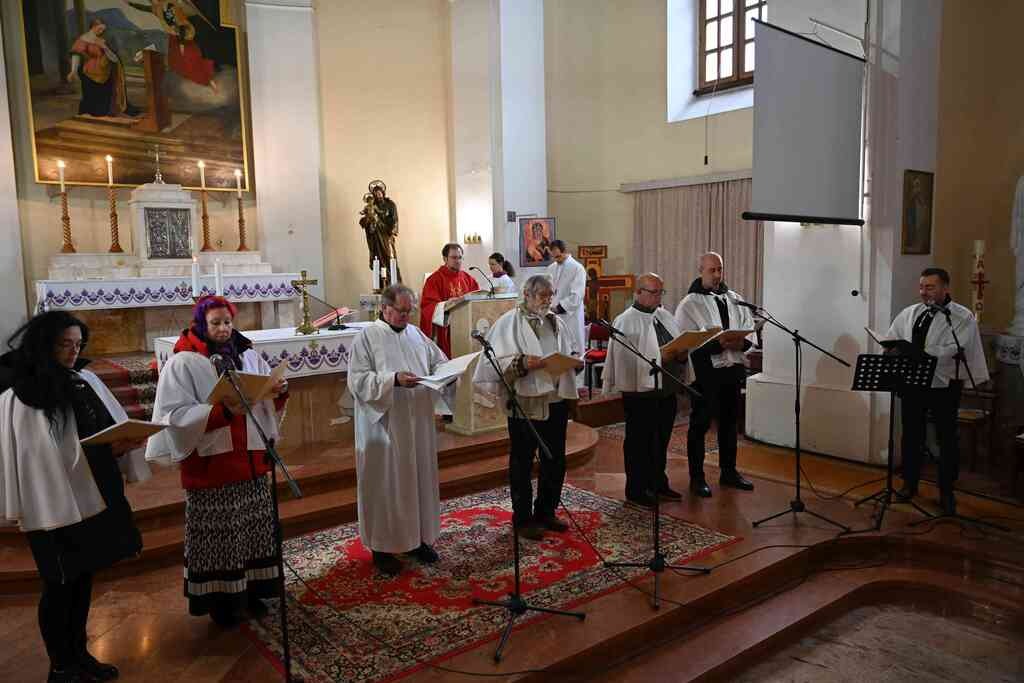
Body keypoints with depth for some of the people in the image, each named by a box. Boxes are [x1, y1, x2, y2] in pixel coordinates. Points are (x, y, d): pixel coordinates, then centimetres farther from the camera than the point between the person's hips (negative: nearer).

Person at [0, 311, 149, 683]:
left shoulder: (86, 381, 5)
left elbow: (114, 426, 8)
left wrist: (126, 441, -12)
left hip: (93, 496, 6)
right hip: (52, 504, -6)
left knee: (83, 577, 16)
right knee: (59, 585, 7)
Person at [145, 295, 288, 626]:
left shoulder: (248, 356, 6)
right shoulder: (183, 363, -8)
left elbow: (268, 404, 11)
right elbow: (176, 415, -17)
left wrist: (279, 393, -12)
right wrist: (222, 411, -27)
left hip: (250, 458, 5)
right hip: (210, 462, -5)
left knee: (254, 528, 12)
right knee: (218, 535, 4)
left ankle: (251, 589, 27)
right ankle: (220, 598, 20)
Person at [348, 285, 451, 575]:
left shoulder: (417, 334, 10)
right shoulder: (368, 337, -8)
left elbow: (439, 362, 15)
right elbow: (358, 380, -15)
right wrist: (393, 379, -26)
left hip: (419, 423, 6)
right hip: (384, 424, -6)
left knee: (420, 479, 13)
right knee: (385, 484, 3)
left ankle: (419, 537, 29)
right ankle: (382, 545, 17)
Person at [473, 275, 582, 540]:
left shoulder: (556, 322, 14)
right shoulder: (509, 322, -5)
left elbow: (569, 354, 20)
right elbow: (498, 360, -12)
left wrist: (577, 362, -1)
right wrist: (521, 363, -27)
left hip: (556, 400, 6)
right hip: (525, 401, -6)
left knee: (555, 461, 13)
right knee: (522, 463, 4)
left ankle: (546, 512, 29)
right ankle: (522, 519, 16)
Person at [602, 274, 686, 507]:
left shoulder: (665, 316, 12)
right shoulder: (626, 321, -12)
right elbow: (627, 358, -18)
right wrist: (659, 359, -24)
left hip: (667, 389, 7)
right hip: (640, 391, -7)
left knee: (662, 439, 18)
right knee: (639, 442, 4)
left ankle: (658, 483, 34)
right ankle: (636, 490, 16)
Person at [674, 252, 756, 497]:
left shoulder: (734, 299, 12)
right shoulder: (689, 304, -6)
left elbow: (750, 329, 10)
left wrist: (742, 343, -13)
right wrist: (719, 345, -24)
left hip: (732, 368, 6)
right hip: (705, 370, -6)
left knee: (729, 421, 16)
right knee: (700, 424, 1)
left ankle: (729, 471, 31)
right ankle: (696, 477, 12)